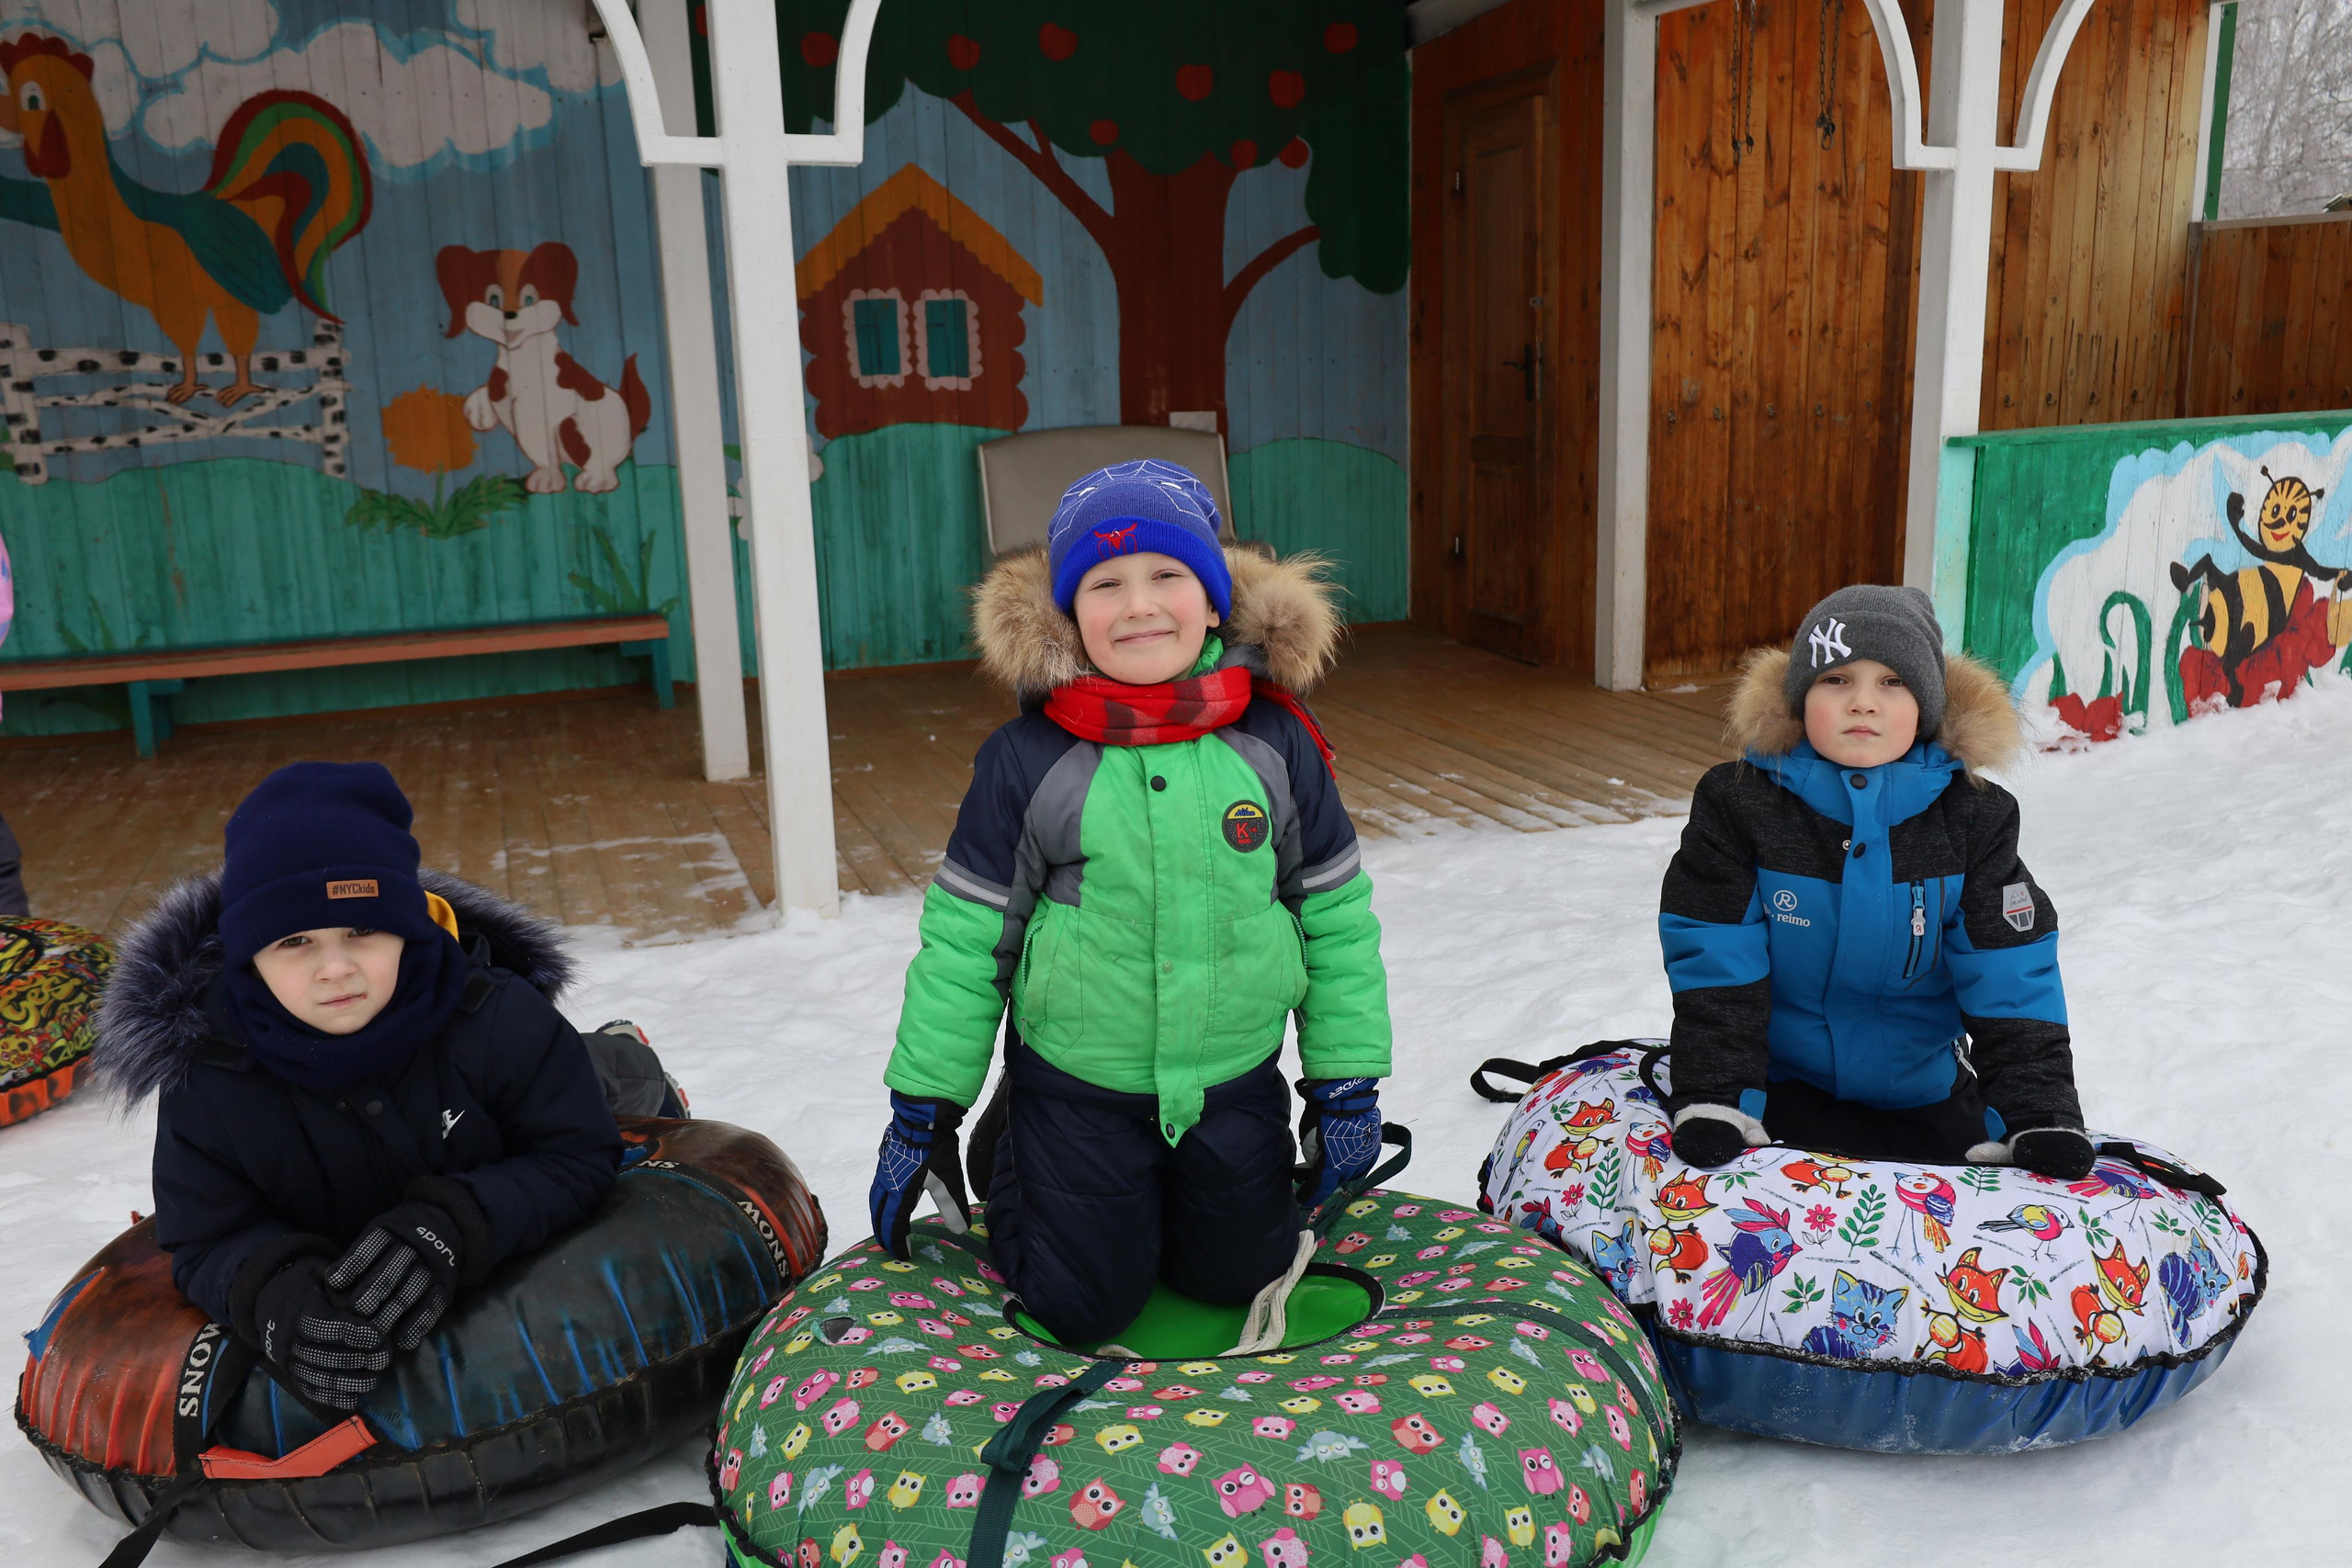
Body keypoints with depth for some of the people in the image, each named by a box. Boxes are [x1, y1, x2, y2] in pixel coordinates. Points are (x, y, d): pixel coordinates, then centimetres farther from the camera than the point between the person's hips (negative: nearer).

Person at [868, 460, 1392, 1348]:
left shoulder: (1274, 741, -9)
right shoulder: (1027, 759, -13)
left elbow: (1336, 917, -1)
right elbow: (963, 939, -7)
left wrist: (1347, 1085, 2)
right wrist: (921, 1112, -2)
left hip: (1234, 1082, 2)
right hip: (1076, 1085, -2)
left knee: (1238, 1278, 17)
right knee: (1085, 1307, 9)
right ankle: (1009, 1161, 35)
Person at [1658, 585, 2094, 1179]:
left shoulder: (1973, 821, -5)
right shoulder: (1737, 803, -10)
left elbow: (2009, 980, -5)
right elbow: (1715, 964, -12)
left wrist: (2041, 1116, -13)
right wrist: (1712, 1102, -19)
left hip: (1926, 1097, 2)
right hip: (1780, 1090, -2)